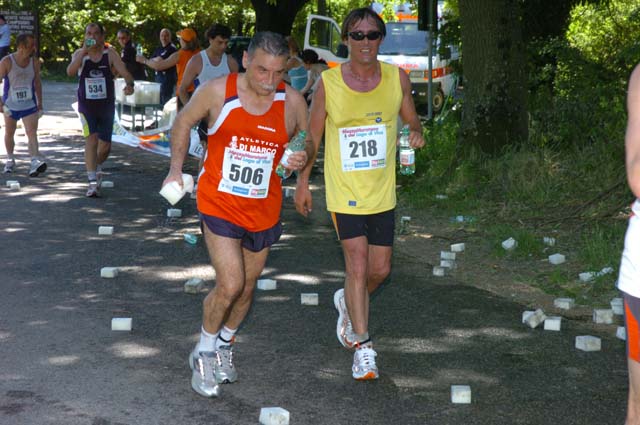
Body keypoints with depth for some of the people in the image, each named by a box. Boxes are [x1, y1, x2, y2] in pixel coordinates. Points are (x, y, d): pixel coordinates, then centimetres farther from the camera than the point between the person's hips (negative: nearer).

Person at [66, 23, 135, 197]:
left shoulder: (110, 53, -4)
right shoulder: (79, 54, -3)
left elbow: (124, 72, -15)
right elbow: (70, 72, -21)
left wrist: (130, 84, -37)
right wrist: (84, 50, -29)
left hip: (106, 105, 1)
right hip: (86, 105, -1)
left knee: (105, 145, 8)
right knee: (92, 138, -19)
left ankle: (97, 168, 42)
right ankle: (92, 182, -17)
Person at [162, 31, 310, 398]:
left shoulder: (292, 102, -9)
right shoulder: (218, 92, -14)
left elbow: (307, 142, 8)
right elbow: (184, 122, 4)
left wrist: (302, 158, -14)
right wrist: (176, 169, -1)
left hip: (264, 211, 3)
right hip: (220, 204, -3)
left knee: (248, 286, 17)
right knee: (230, 285, -14)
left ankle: (225, 345, 43)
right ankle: (205, 351, 13)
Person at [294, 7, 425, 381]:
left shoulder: (397, 78, -2)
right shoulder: (329, 83, -7)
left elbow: (411, 119, 11)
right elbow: (313, 135, 3)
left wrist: (417, 133, -12)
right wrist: (303, 182, 6)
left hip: (383, 192, 3)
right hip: (344, 191, -3)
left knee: (381, 268, 11)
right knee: (358, 263, -11)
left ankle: (348, 302, 43)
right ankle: (363, 347, -2)